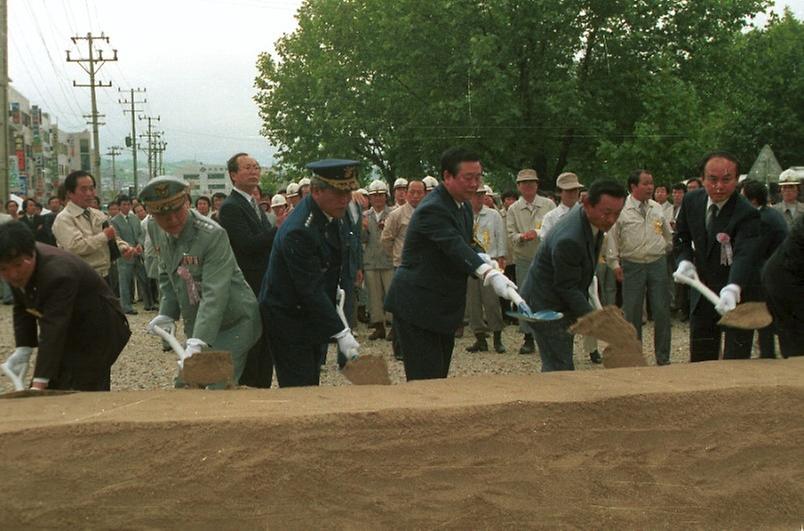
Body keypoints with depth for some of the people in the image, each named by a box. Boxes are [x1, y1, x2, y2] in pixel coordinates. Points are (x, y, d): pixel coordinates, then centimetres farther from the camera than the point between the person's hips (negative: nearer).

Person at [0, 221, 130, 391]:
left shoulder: (57, 273, -35)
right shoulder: (16, 269, -10)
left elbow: (54, 331, -38)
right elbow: (22, 309, 4)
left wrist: (39, 384, -42)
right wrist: (23, 350, -9)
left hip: (98, 331, -8)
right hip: (69, 333, 8)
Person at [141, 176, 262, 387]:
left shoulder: (212, 235, -25)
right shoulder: (154, 230, -2)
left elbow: (215, 296, -31)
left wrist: (197, 343, -39)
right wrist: (167, 313, 3)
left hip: (233, 324, -7)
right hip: (196, 325, 7)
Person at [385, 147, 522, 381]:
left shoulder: (464, 206, 9)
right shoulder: (433, 209, -21)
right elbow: (455, 246, -36)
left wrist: (481, 260, -5)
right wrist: (490, 274, -51)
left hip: (444, 307, 10)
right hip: (417, 307, -10)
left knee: (440, 379, 14)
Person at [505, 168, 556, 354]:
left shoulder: (549, 205, 3)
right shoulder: (513, 209, 7)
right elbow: (511, 235, 1)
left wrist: (538, 233, -17)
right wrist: (522, 237, -20)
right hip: (524, 260, 1)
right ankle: (528, 338, 12)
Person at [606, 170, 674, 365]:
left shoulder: (657, 208, 9)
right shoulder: (621, 210, -3)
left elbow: (668, 235, 23)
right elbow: (612, 238, 0)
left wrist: (665, 251, 21)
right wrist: (614, 263, -3)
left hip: (658, 264, 3)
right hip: (632, 266, -3)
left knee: (662, 312, 2)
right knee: (632, 313, 3)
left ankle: (663, 357, 11)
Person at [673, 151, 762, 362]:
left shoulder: (747, 214, -22)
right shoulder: (691, 200, -4)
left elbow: (745, 255, -36)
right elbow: (682, 236, 12)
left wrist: (732, 290, -53)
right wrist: (685, 261, -8)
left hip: (737, 293, -5)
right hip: (702, 291, 5)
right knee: (700, 361, 13)